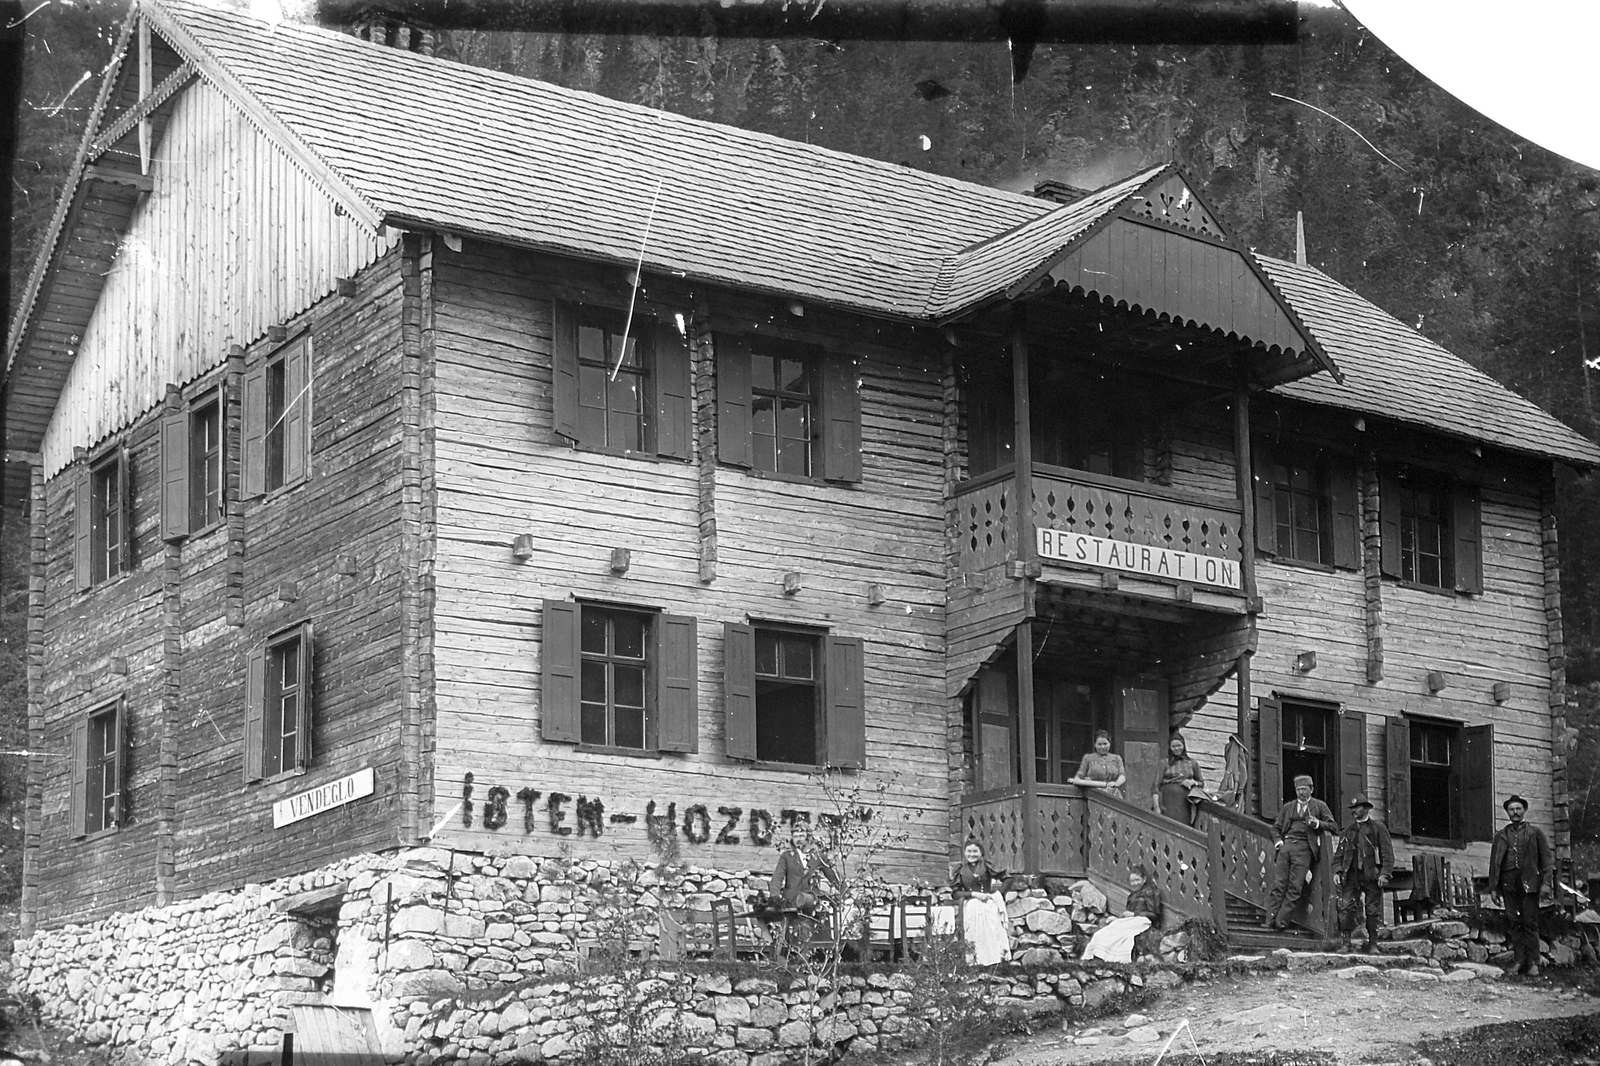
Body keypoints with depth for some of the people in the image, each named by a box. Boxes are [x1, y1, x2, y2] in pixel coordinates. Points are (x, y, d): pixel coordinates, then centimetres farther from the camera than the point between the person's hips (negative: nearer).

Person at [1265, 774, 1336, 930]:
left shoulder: (1319, 806, 15)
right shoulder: (1287, 807, 23)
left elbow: (1333, 826, 9)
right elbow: (1276, 828, 24)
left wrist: (1317, 824, -9)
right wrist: (1278, 841, 4)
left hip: (1303, 847, -2)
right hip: (1286, 845, 3)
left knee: (1295, 886, -12)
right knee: (1279, 884, -8)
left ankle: (1282, 920, -15)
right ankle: (1271, 920, -12)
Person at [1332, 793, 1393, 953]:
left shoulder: (1378, 828, 7)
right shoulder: (1348, 830, 17)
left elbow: (1387, 853, 1)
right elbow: (1339, 854, 17)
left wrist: (1384, 873, -10)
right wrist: (1337, 871, 1)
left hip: (1372, 875, -2)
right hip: (1351, 875, 2)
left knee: (1373, 910, 0)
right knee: (1345, 908, -11)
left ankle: (1372, 944, 9)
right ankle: (1344, 942, -11)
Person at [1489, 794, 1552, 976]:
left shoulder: (1535, 832, 12)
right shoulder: (1500, 836, 17)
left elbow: (1545, 857, 7)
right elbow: (1494, 863, 15)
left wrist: (1545, 881, -5)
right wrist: (1493, 888, 6)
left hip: (1529, 881, -2)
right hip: (1508, 882, 2)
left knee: (1530, 923, -6)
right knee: (1514, 922, -2)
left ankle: (1533, 963, -6)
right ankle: (1519, 960, 0)